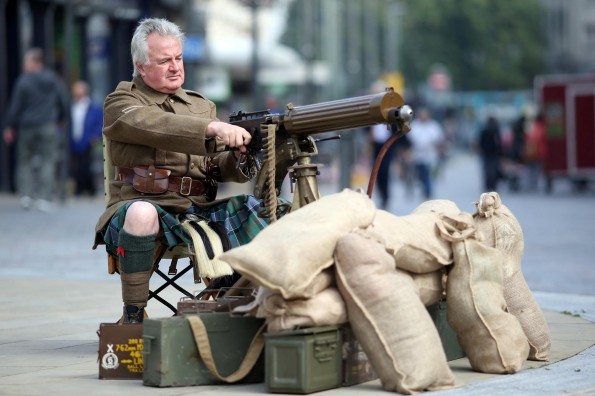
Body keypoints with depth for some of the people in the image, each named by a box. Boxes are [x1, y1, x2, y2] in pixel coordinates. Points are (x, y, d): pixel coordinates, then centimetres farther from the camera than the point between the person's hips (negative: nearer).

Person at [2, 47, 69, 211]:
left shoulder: (23, 81, -8)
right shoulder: (54, 80, 4)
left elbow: (15, 106, -6)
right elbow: (64, 102, 10)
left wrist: (10, 127, 3)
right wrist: (60, 119, 26)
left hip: (27, 126, -2)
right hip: (49, 127, 2)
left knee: (25, 161, 11)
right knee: (48, 162, 1)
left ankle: (26, 194, 2)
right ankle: (44, 198, -9)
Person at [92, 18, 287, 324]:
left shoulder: (202, 105, 20)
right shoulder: (121, 103, 3)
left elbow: (219, 168, 11)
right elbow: (158, 126, -20)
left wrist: (238, 156, -14)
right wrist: (213, 128, -35)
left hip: (201, 209, 5)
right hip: (145, 204, -5)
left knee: (256, 207, -17)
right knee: (142, 212, -39)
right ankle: (132, 317, -25)